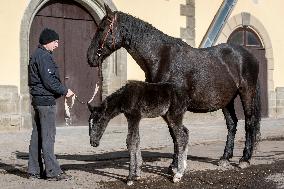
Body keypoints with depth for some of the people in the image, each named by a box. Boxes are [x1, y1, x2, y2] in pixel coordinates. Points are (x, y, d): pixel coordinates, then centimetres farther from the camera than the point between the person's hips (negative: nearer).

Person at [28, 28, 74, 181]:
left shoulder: (36, 55, 17)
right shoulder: (44, 56, -14)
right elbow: (49, 81, -20)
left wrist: (61, 91, 14)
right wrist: (65, 91, -8)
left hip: (36, 99, 10)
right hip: (46, 100, -10)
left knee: (37, 136, 12)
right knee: (48, 136, -7)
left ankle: (34, 171, 17)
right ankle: (52, 172, -3)